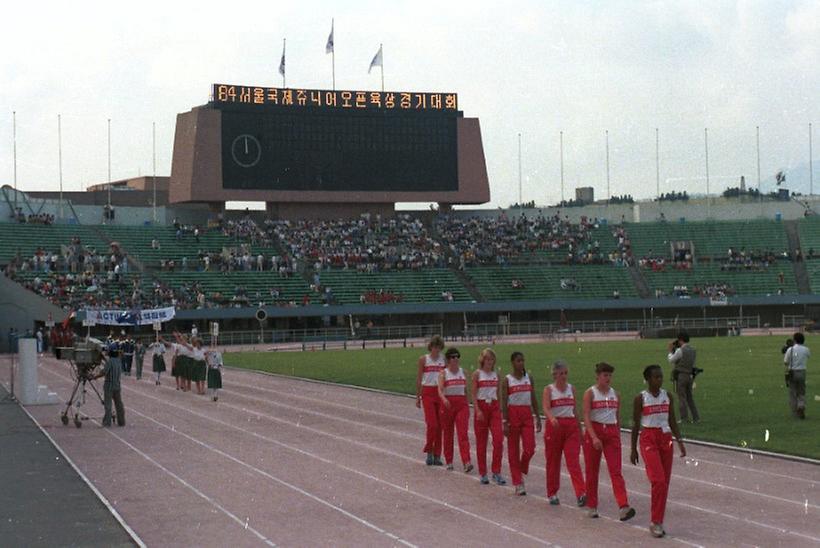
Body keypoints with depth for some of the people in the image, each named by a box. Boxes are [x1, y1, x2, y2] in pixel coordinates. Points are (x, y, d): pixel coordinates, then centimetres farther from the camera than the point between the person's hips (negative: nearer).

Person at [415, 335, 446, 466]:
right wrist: (418, 397, 2)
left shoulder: (444, 359, 9)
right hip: (427, 392, -2)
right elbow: (419, 378, 5)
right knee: (432, 424, -12)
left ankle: (437, 455, 8)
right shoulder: (423, 359, 3)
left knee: (440, 425, 1)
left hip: (441, 393, 2)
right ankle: (429, 452, 4)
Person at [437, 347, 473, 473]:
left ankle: (467, 462, -20)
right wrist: (444, 399, -36)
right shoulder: (443, 373, -3)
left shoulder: (463, 372, 8)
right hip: (447, 404, -1)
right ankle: (449, 461, 21)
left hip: (462, 404, 1)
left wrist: (467, 403, 18)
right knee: (448, 434, 7)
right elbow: (440, 390, -17)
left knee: (463, 434, -11)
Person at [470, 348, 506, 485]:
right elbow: (473, 394, -5)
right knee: (481, 442, 3)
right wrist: (478, 410, -15)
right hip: (481, 406, -3)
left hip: (494, 407, 3)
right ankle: (483, 473, 12)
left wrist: (501, 409, 13)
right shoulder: (477, 373, -2)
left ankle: (496, 472, -3)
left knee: (498, 439, -10)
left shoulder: (496, 374, 10)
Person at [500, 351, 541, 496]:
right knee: (514, 450, 2)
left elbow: (533, 399, 11)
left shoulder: (528, 378, 7)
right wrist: (505, 422, -12)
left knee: (530, 448, -7)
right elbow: (504, 402, -6)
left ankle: (522, 471, 22)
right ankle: (518, 484, 9)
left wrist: (538, 417, 7)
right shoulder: (507, 380, -4)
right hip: (513, 414, -3)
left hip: (527, 414, 3)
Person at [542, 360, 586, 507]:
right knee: (553, 461, 7)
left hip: (571, 426, 2)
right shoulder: (548, 390, -2)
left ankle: (581, 494, -20)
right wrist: (552, 419, -37)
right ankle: (552, 494, 20)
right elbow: (546, 409, -17)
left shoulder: (572, 388, 10)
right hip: (554, 426, -2)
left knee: (573, 461, -9)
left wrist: (579, 428, 17)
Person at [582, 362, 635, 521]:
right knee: (592, 471, 5)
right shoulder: (590, 393, -5)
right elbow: (586, 417, -13)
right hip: (594, 432, -3)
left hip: (612, 433, 3)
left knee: (616, 471, -8)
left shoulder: (615, 394, 9)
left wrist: (618, 436, 16)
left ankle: (624, 507, -19)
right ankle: (592, 507, 18)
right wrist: (594, 437, -23)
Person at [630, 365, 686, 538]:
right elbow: (636, 425, 0)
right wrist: (633, 449, 0)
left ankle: (658, 521, 15)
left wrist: (680, 441, 2)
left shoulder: (667, 396, 8)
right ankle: (655, 522, -8)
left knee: (665, 482, 5)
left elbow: (672, 421, 12)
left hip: (666, 439, 5)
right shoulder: (641, 398, -4)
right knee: (658, 481, -16)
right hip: (649, 439, -5)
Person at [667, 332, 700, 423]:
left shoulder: (680, 350, -16)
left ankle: (684, 418, 1)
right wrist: (675, 349, 15)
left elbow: (671, 360, -5)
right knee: (690, 397, 16)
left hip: (680, 376, -7)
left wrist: (671, 350, 9)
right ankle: (696, 417, 14)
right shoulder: (692, 350, 8)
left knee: (682, 398, 1)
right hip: (690, 375, 7)